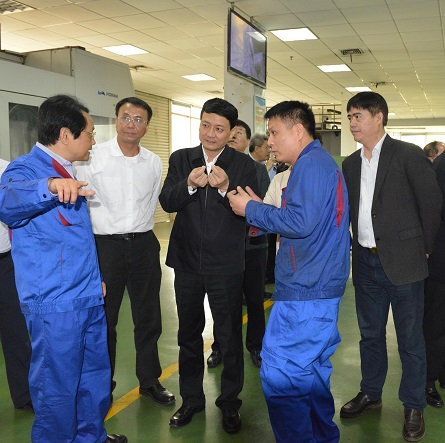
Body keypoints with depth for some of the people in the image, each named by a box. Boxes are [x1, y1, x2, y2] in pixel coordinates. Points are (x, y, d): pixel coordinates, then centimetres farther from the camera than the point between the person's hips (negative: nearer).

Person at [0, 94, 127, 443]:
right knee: (57, 387, 6)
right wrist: (49, 186, -55)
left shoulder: (67, 173, 13)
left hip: (89, 297, 9)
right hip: (54, 304, -9)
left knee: (95, 375, 20)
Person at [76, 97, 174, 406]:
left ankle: (149, 380, 31)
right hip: (105, 244, -3)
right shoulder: (94, 157, -7)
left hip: (144, 244, 4)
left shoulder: (154, 163, 5)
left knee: (149, 319, 13)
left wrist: (141, 230, 11)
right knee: (103, 321, 9)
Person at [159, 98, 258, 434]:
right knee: (189, 334, 18)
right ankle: (191, 398, 38)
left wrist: (226, 187, -29)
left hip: (225, 265, -3)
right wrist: (189, 184, -25)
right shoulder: (181, 159, 3)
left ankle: (230, 402, 31)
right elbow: (167, 202, -7)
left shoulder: (243, 165, -5)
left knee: (229, 336, 9)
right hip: (187, 262, 3)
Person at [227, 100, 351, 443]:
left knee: (279, 377, -5)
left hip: (304, 289, -11)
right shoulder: (321, 163, 19)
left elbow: (302, 222, -25)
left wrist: (252, 210, -13)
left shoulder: (311, 164, -14)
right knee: (311, 369, 20)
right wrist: (259, 208, 11)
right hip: (319, 286, 11)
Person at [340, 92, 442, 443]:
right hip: (366, 263, 5)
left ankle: (414, 407, 24)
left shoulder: (408, 155, -8)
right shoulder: (351, 164, 9)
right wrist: (359, 246, 6)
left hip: (402, 262, -5)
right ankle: (370, 394, 34)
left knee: (410, 338, 7)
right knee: (370, 334, 17)